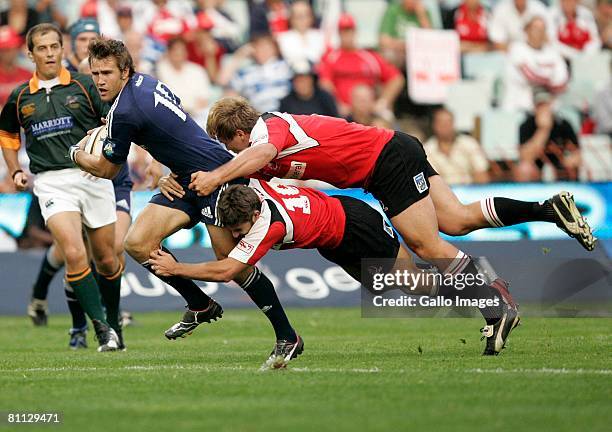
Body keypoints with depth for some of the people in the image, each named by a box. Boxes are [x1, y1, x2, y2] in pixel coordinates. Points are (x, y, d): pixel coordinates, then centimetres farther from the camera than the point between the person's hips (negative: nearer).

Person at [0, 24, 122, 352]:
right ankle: (102, 329, -13)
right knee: (74, 254, -20)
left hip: (93, 175, 0)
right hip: (51, 182, 0)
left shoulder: (84, 85, 3)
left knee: (106, 260, 7)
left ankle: (113, 323, 30)